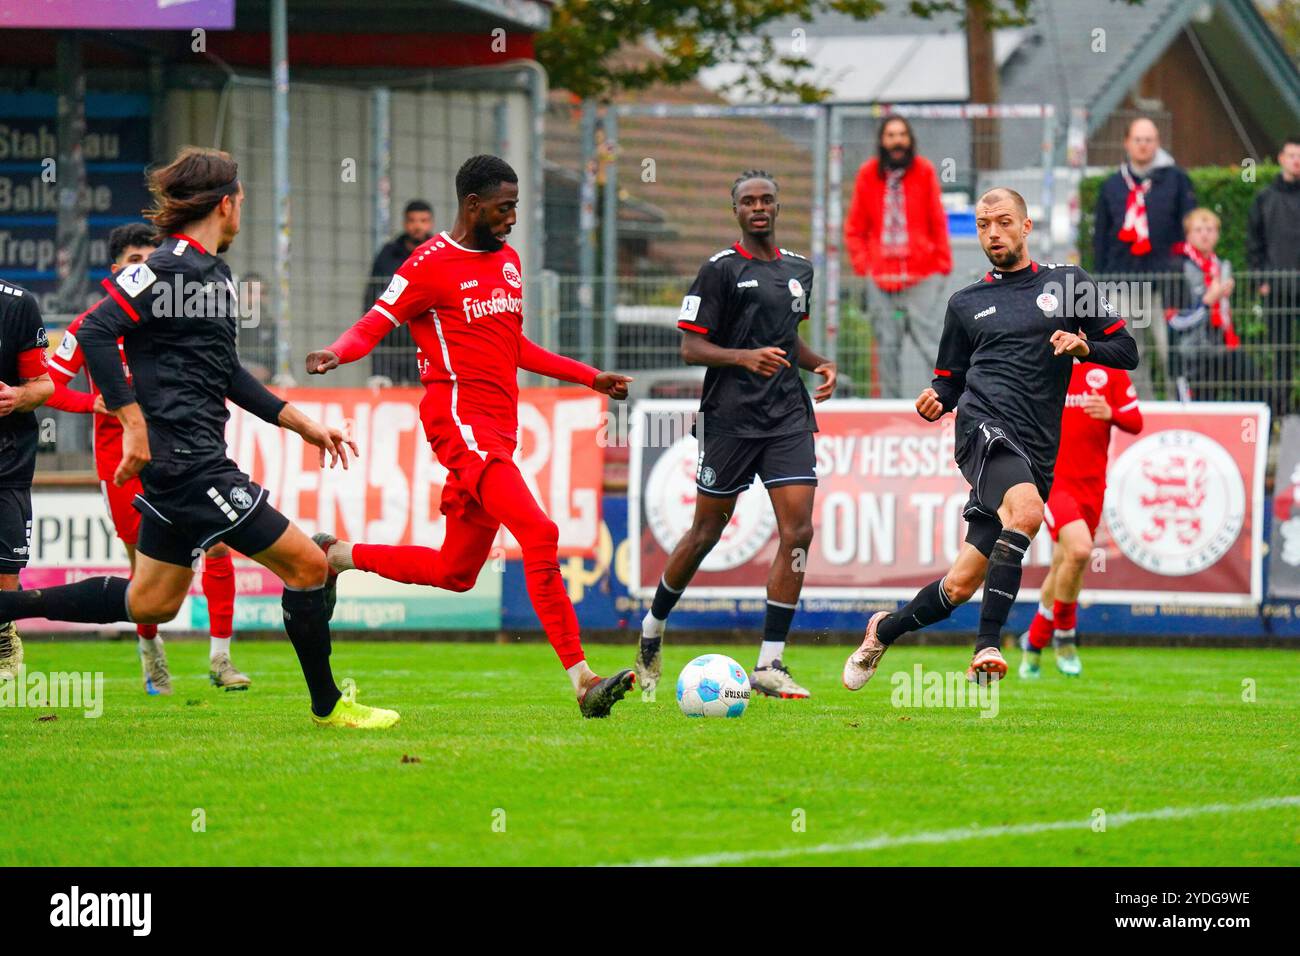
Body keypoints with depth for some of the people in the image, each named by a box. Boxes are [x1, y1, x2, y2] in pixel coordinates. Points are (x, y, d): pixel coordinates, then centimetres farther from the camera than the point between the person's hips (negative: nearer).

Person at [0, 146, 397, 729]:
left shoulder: (213, 271, 16)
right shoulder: (173, 265, -14)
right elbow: (94, 332, -22)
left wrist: (301, 423, 24)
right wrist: (135, 425, -23)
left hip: (185, 460, 11)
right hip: (187, 459, -11)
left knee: (152, 603, 18)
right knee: (306, 565, -6)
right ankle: (327, 705, 7)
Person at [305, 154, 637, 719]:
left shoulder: (507, 260, 19)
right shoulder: (432, 264, -5)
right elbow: (372, 327, -9)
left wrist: (589, 377, 31)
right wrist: (336, 353, -31)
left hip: (499, 428, 9)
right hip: (459, 418, -9)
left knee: (455, 573, 12)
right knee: (539, 532, -23)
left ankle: (337, 556, 31)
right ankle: (581, 680, -27)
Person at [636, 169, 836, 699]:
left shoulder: (799, 269, 14)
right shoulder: (720, 269, -5)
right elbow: (691, 347, -8)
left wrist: (818, 363, 10)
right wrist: (745, 357, -24)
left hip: (788, 417, 5)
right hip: (730, 416, -5)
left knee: (798, 532, -9)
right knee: (705, 534, 4)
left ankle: (769, 665, -7)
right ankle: (652, 627, 30)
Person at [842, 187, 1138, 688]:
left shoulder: (1068, 283, 16)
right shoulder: (966, 303, 18)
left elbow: (1126, 350, 15)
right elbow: (950, 379, 24)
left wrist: (1084, 346, -6)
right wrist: (937, 398, 0)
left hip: (1036, 453, 2)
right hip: (984, 422, -2)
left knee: (962, 584, 0)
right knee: (1026, 509, -36)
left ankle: (885, 629, 27)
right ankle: (988, 645, -34)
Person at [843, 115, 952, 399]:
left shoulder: (924, 172, 1)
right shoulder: (868, 174, 5)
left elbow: (938, 223, 4)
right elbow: (855, 227, 12)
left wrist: (941, 266, 0)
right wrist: (862, 264, 3)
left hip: (921, 275, -2)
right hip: (881, 277, 2)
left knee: (924, 339, -8)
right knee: (888, 345, 3)